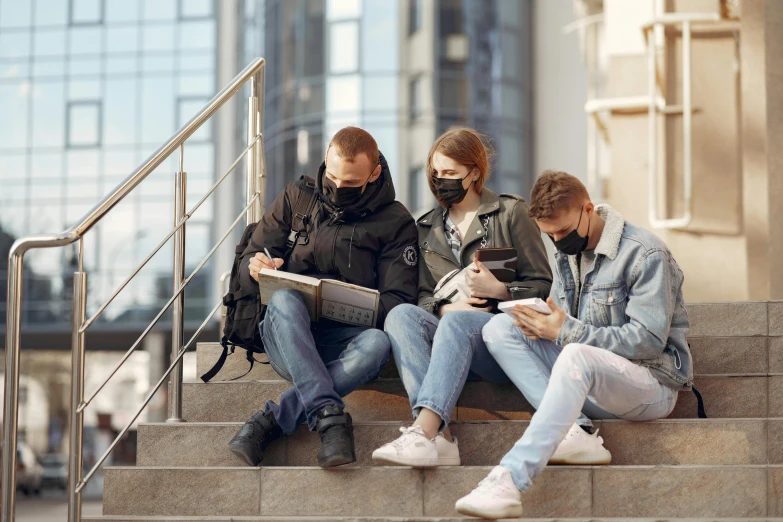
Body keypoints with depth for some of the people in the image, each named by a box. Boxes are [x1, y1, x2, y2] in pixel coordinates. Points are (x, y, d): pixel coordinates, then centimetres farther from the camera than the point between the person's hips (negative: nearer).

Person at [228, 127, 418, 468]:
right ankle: (328, 414, -44)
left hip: (343, 342, -1)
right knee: (284, 298, -34)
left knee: (377, 342, -36)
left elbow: (398, 303, 0)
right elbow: (248, 267, 13)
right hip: (285, 337, 1)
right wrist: (256, 269, -14)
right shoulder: (296, 199, 11)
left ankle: (271, 421, -33)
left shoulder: (395, 222, 7)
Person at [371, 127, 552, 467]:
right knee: (401, 314, -28)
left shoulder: (511, 213, 9)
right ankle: (439, 436, -47)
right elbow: (423, 295, 15)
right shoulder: (427, 228, 22)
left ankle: (423, 431, -55)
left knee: (458, 322, -36)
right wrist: (445, 307, -8)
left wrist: (498, 290, -13)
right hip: (447, 330, 4)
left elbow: (544, 286, 5)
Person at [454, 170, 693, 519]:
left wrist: (566, 331, -23)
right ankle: (574, 431, -24)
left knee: (576, 356, -39)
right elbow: (562, 320, 16)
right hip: (587, 378, 8)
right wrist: (540, 324, -11)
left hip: (652, 382, -8)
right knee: (498, 329, -8)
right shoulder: (567, 253, 10)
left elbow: (648, 340, -20)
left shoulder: (645, 255, -13)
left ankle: (509, 479, -47)